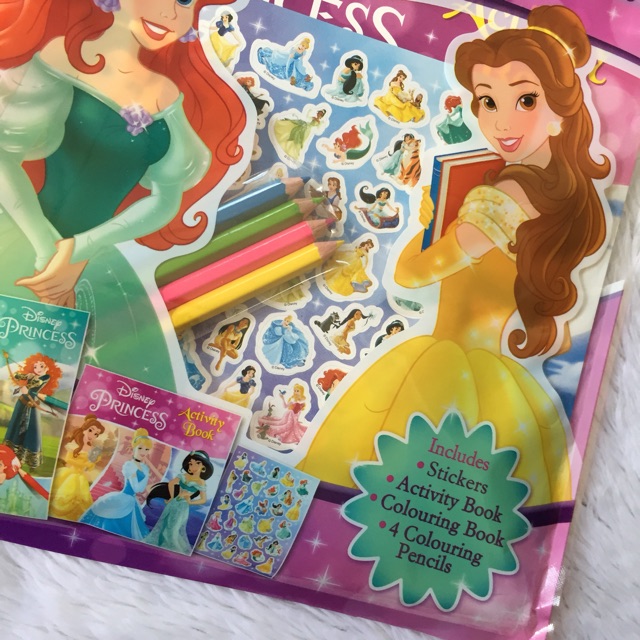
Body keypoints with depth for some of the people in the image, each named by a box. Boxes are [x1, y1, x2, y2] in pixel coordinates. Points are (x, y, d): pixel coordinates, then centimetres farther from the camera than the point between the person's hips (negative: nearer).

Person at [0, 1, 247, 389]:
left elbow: (167, 201, -3)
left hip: (96, 263, 4)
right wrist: (46, 248, -23)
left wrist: (82, 249, -15)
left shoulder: (165, 95, 2)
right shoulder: (58, 53, -9)